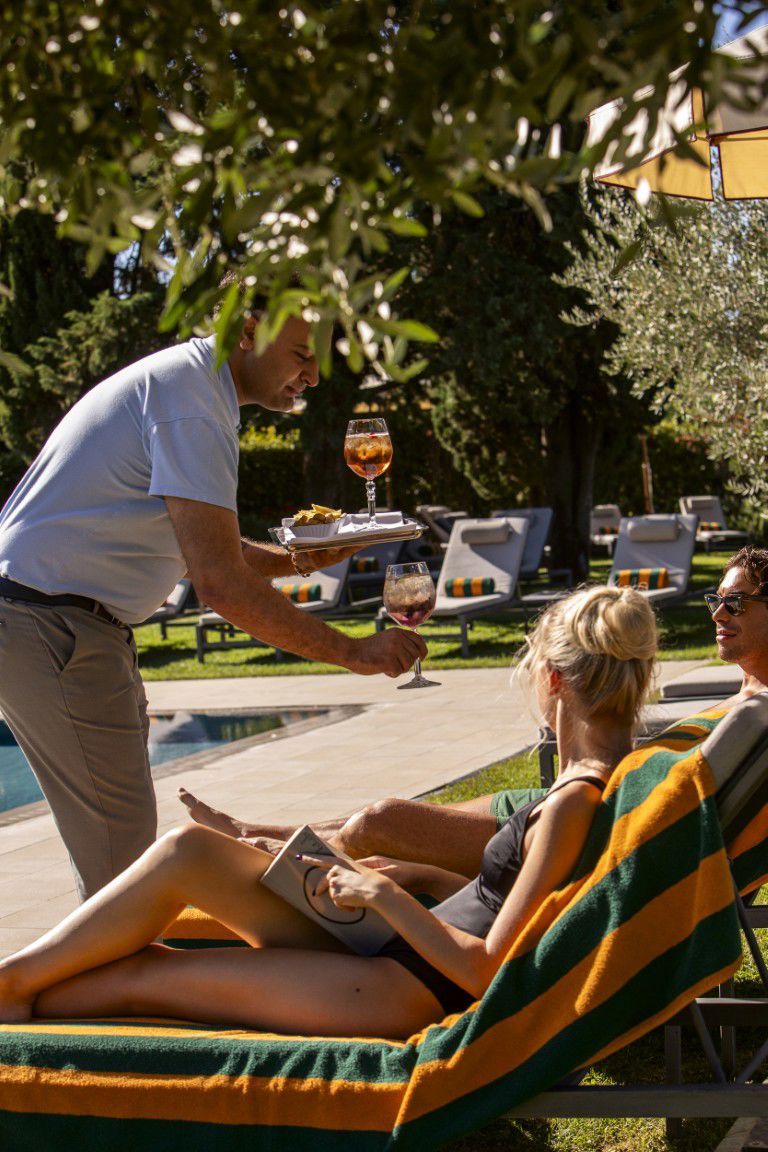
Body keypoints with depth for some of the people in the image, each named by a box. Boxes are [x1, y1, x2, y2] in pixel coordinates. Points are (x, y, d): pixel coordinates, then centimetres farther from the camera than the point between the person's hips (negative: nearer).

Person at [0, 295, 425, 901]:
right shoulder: (188, 397, -17)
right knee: (120, 850, -7)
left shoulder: (186, 382, 16)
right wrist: (354, 653, -19)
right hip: (54, 629, -11)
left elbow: (203, 548, 21)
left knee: (118, 836, 14)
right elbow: (220, 583, -25)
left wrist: (296, 559, 5)